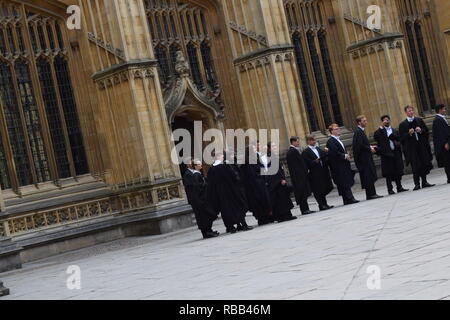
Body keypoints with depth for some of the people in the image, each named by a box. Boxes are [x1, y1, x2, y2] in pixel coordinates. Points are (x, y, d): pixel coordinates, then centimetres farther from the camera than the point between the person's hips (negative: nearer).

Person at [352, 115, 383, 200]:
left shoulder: (361, 131, 17)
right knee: (369, 176, -9)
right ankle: (371, 194, -8)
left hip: (365, 158, 10)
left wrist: (370, 147, 9)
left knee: (370, 176, 9)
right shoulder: (358, 132, -14)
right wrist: (370, 149, -13)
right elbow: (359, 145, -21)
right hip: (363, 158, -10)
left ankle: (371, 193, 11)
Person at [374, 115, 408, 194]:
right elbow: (375, 137, -19)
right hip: (386, 154, -4)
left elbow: (399, 140, 20)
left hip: (395, 153, 4)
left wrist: (397, 143, -3)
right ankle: (390, 189, 3)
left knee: (398, 172, 6)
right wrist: (381, 127, -18)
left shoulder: (395, 131, 16)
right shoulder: (380, 131, 1)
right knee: (388, 173, -1)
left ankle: (399, 187, 15)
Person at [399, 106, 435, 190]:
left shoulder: (419, 120, 12)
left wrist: (421, 130, -9)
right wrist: (409, 133, -19)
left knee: (424, 165, 5)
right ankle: (417, 184, -5)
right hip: (412, 148, -3)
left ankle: (424, 182, 14)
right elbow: (402, 138, -3)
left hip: (422, 146, 3)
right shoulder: (403, 125, 2)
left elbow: (427, 131, 11)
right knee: (415, 167, -7)